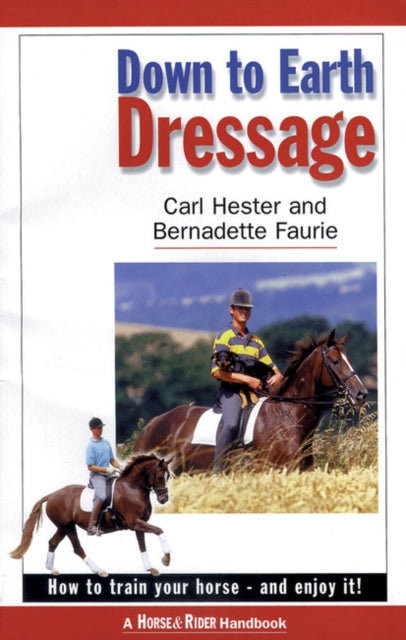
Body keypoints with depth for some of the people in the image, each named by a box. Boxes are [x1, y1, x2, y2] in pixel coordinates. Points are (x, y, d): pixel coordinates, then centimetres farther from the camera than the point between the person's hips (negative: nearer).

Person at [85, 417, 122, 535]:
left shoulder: (106, 442, 12)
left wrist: (120, 468, 1)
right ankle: (91, 525, -27)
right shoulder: (91, 446, -9)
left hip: (108, 475, 8)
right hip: (97, 475, -8)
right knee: (102, 496, -29)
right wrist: (106, 469, -19)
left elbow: (112, 460, 20)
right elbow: (90, 467, -12)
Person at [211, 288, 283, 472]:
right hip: (230, 390, -7)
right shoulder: (224, 337, -1)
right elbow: (217, 372, -12)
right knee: (231, 424, -32)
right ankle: (218, 469, -25)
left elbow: (270, 366, 22)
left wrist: (277, 376, -3)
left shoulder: (255, 340, 20)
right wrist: (247, 379, -18)